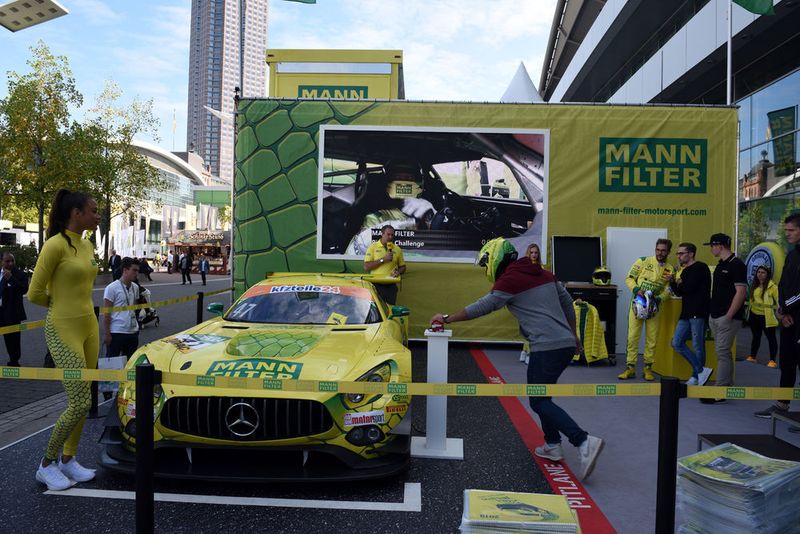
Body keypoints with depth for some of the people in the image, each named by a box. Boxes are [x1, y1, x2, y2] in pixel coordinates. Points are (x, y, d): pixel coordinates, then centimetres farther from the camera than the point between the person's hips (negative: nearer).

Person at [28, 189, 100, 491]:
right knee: (80, 403, -7)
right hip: (63, 330, -8)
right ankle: (47, 465, 12)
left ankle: (69, 460, 27)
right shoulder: (56, 245, -16)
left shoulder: (87, 245, 9)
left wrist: (74, 304, 10)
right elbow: (35, 294, -12)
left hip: (89, 327, 8)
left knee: (80, 401, 13)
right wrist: (60, 305, 4)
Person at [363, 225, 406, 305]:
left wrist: (398, 271, -7)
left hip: (391, 286, 2)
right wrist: (383, 259, -14)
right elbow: (366, 267, -7)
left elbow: (402, 267, 16)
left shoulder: (397, 249, 8)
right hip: (377, 285, -2)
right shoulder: (373, 247, 0)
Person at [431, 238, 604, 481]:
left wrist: (447, 318, 3)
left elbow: (480, 308, -7)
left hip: (547, 348, -9)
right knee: (541, 396, 20)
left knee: (539, 402, -3)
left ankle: (584, 442, -13)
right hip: (565, 343, 9)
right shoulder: (542, 273, 16)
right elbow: (567, 302, 21)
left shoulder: (509, 280, -8)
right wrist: (573, 335, 29)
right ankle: (552, 446, 23)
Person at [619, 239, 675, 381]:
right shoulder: (643, 261, -3)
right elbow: (629, 278, -3)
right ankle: (630, 368, 5)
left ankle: (648, 368, 18)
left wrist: (659, 298, -16)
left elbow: (667, 290, 3)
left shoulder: (670, 270, 4)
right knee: (632, 337, -2)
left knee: (652, 339, 7)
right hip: (637, 304, -2)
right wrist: (636, 290, -20)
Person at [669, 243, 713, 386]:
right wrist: (672, 282, 0)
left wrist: (680, 283, 3)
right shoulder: (685, 271, 19)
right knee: (677, 343, 4)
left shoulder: (700, 267, -8)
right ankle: (702, 370, 8)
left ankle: (696, 377, 8)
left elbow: (688, 287, -18)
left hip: (698, 313, -9)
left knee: (697, 346, -1)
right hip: (686, 314, 9)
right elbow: (679, 292, 17)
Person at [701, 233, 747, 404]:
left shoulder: (736, 265, -12)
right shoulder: (720, 265, 16)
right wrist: (712, 314, 17)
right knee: (724, 352, 14)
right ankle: (728, 387, 23)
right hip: (715, 317, 9)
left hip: (727, 317, -9)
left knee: (722, 352, -8)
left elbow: (741, 293, -18)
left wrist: (729, 316, -20)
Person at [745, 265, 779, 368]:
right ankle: (752, 356, 28)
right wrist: (748, 310, 19)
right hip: (754, 315, 7)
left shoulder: (772, 286, -11)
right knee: (756, 336, 17)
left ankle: (772, 360, 6)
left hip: (767, 317, -6)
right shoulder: (754, 285, 10)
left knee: (771, 338, 1)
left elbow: (778, 301, -14)